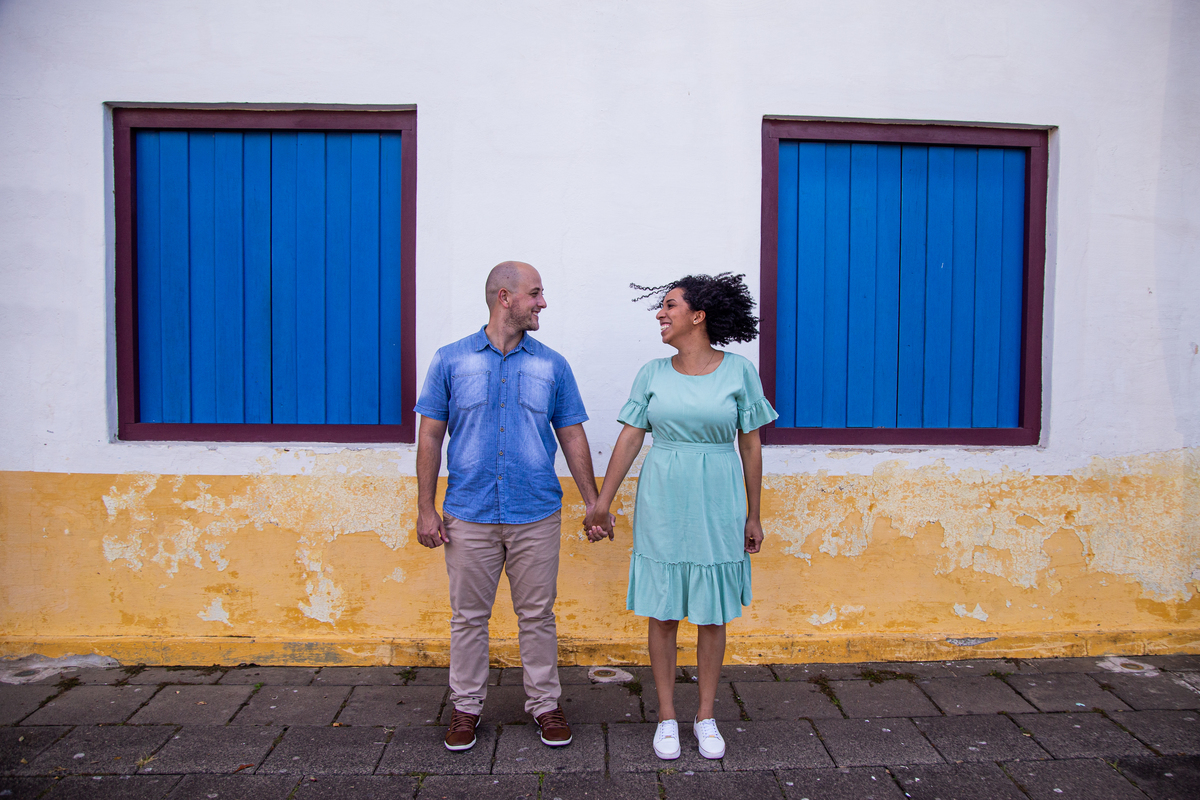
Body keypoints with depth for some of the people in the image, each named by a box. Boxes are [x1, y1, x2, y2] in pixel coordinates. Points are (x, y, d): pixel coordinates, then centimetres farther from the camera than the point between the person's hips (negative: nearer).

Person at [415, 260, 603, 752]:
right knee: (468, 617, 10)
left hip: (536, 516, 1)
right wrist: (426, 509, -3)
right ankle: (466, 706, 27)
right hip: (469, 516, -1)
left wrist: (593, 502, 5)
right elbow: (430, 437, 2)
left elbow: (572, 437, 8)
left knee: (537, 616, 10)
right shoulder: (451, 361, 2)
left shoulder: (552, 366, 5)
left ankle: (544, 704, 26)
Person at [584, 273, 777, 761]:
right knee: (663, 614, 7)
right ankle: (667, 717, 23)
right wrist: (602, 503, 1)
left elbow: (751, 446, 2)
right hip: (662, 505, 1)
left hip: (717, 507, -1)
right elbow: (629, 439, 3)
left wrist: (753, 515, 3)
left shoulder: (739, 372, -2)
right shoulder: (652, 374, 2)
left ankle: (706, 717, 26)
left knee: (711, 615, 9)